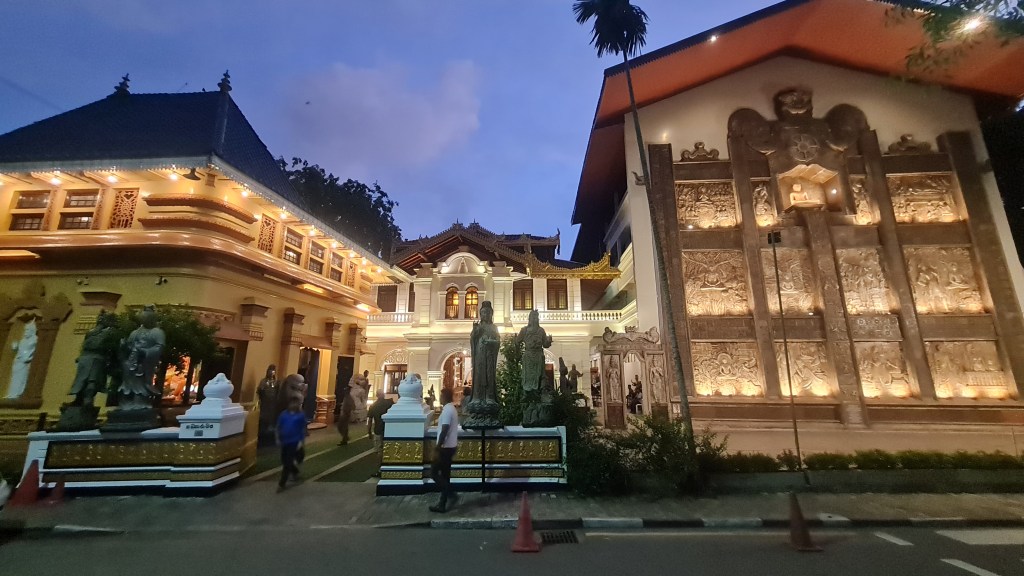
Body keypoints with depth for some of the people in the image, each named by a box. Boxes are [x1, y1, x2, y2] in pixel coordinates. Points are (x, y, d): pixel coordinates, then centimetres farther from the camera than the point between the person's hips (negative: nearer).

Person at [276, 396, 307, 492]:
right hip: (285, 441, 4)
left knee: (288, 462, -6)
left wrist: (301, 441, -8)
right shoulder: (284, 414, 1)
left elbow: (303, 429, -3)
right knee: (285, 461, 15)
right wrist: (278, 439, 1)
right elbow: (278, 427, 8)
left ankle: (281, 484, 6)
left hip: (295, 441, -4)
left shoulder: (301, 415, -6)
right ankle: (295, 472, 42)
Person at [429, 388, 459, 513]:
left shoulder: (447, 410, -19)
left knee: (434, 473, 0)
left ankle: (451, 494, -1)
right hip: (451, 446, 10)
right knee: (445, 474, 12)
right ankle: (442, 504, 18)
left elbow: (444, 431, -23)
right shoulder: (452, 409, 12)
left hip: (445, 447, -10)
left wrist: (437, 448, -19)